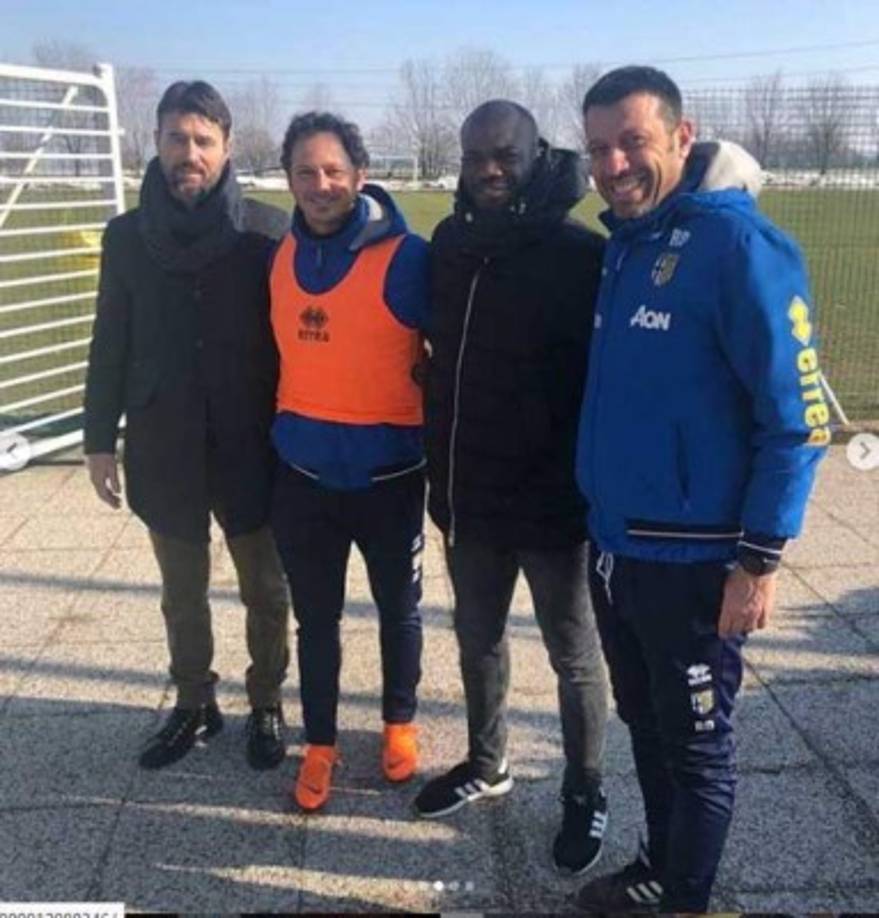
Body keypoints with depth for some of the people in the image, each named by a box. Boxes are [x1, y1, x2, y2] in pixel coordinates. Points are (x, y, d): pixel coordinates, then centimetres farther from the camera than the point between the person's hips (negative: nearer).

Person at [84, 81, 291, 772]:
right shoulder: (128, 236, 1)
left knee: (266, 590, 12)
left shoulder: (267, 232, -7)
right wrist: (100, 439, 5)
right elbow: (110, 347, 5)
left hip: (251, 448, -2)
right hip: (163, 450, 3)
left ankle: (267, 705, 32)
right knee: (182, 593, 17)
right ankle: (195, 703, 36)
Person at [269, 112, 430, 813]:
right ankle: (320, 743, 32)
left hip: (387, 475, -3)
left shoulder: (407, 259, -14)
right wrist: (282, 427, 10)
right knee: (315, 618, 14)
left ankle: (400, 722, 39)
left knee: (399, 610, 16)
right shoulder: (280, 256, 2)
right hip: (302, 474, 4)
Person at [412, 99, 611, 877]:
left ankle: (586, 794, 31)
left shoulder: (580, 255, -13)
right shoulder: (450, 243, 5)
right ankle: (486, 763, 42)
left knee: (573, 655, 11)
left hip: (552, 498, -6)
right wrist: (440, 467, 12)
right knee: (478, 638, 20)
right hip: (469, 493, 6)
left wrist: (594, 487, -16)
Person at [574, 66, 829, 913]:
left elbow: (796, 416, -16)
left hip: (690, 558, -7)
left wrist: (760, 559, -17)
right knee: (644, 726, 22)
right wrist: (603, 526, 15)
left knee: (696, 745, 12)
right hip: (614, 545, 7)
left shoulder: (737, 244, -14)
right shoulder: (625, 243, 9)